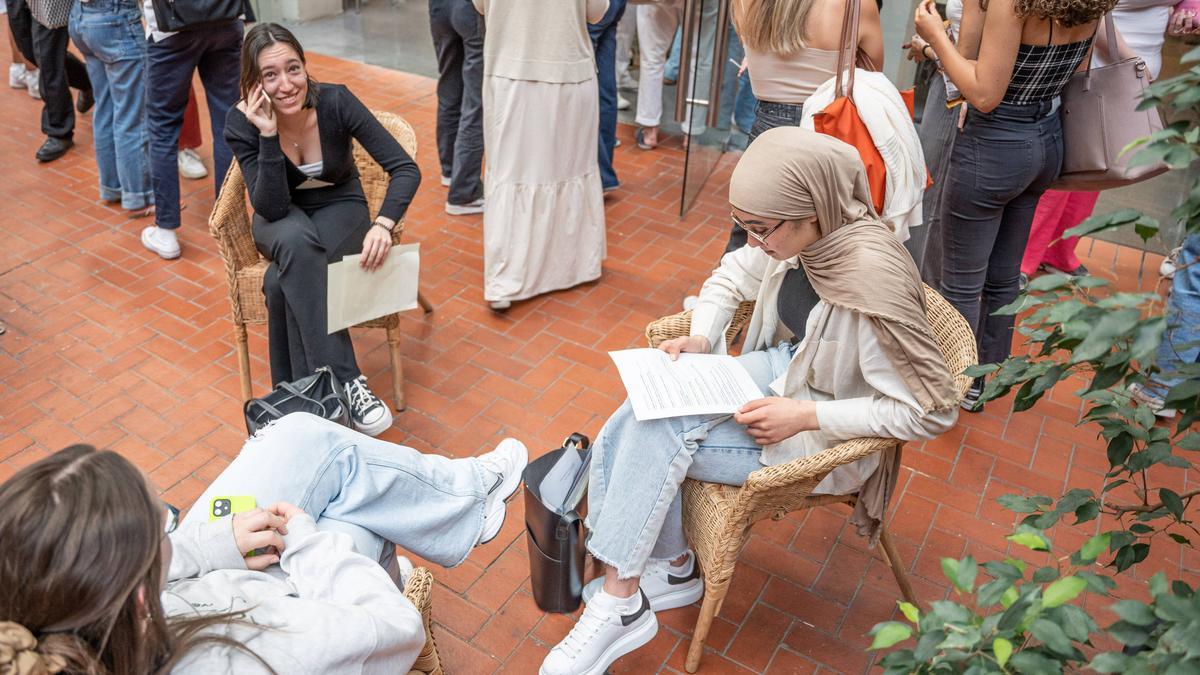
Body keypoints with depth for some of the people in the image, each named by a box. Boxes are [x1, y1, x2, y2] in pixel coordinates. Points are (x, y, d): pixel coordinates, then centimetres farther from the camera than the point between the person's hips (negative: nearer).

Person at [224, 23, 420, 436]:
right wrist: (269, 135, -35)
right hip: (283, 220, 1)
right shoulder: (242, 123, -18)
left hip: (340, 209, -1)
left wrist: (383, 224, -41)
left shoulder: (335, 102, -22)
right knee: (296, 240, -37)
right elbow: (271, 208, -24)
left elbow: (406, 169, -23)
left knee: (281, 283, -32)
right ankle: (345, 381, -38)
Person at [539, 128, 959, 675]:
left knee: (660, 435, -22)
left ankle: (620, 606, -7)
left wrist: (805, 416, -26)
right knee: (645, 408, -14)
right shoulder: (799, 236, -11)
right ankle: (672, 567, 2)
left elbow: (934, 409, -24)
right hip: (780, 372, 7)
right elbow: (730, 278, 10)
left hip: (828, 431, -7)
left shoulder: (874, 281, -31)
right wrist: (701, 338, -8)